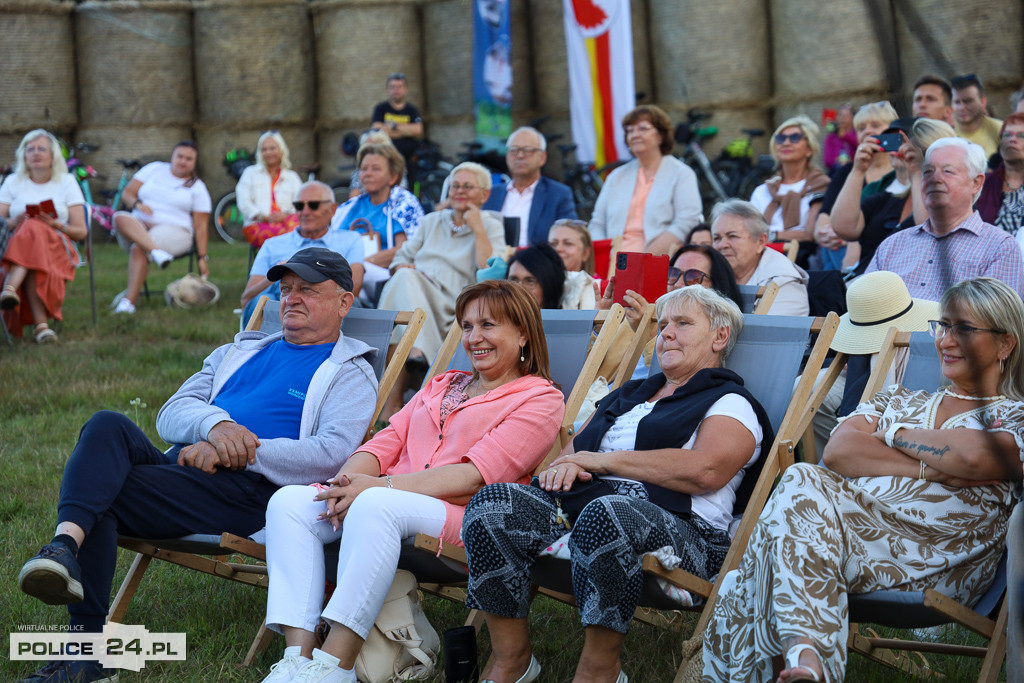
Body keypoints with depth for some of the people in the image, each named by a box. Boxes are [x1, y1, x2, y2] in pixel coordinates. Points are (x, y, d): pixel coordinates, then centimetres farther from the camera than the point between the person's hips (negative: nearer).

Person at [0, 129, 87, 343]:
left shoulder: (67, 182, 14)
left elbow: (81, 231, 6)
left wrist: (56, 224, -13)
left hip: (57, 246, -1)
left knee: (33, 231, -36)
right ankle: (41, 324, -52)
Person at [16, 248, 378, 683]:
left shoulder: (351, 375, 13)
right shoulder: (240, 352, 32)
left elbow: (332, 455, -7)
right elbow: (171, 413, 18)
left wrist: (237, 452, -12)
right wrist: (215, 424, -7)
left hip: (249, 491, -6)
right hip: (179, 468, 6)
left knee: (99, 493, -26)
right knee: (107, 426, -26)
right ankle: (66, 543, -45)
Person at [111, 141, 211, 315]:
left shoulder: (198, 188, 11)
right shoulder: (154, 169, 18)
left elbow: (201, 227, 5)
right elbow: (127, 193, 13)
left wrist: (202, 258, -3)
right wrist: (137, 204, -11)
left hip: (173, 230, -3)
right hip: (139, 224, 3)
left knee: (138, 249, -35)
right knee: (120, 218, -33)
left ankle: (129, 300, -41)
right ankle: (156, 252, -51)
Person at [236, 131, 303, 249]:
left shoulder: (292, 177, 24)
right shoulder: (251, 173, 22)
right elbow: (243, 203, 7)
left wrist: (286, 215, -12)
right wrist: (264, 217, -8)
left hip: (285, 220, 1)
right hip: (256, 225, -1)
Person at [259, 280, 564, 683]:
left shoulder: (540, 399, 5)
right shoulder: (442, 385, 30)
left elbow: (477, 476, -9)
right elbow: (388, 440, 18)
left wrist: (380, 485, -17)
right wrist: (350, 478, -7)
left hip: (464, 515, -7)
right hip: (390, 499, 7)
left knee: (375, 505, -37)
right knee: (289, 501, -17)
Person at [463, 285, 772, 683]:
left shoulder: (730, 404, 9)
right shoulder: (627, 394, 32)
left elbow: (704, 471, -11)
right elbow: (577, 448, 29)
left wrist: (604, 460, -5)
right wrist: (565, 464, 1)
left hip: (677, 526, -6)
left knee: (604, 513, -41)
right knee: (492, 502, -22)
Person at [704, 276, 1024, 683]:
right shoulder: (900, 400, 27)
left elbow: (975, 457, -12)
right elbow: (838, 450, 7)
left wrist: (895, 433, 3)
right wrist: (929, 468, -3)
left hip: (942, 566, -5)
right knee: (804, 480, -28)